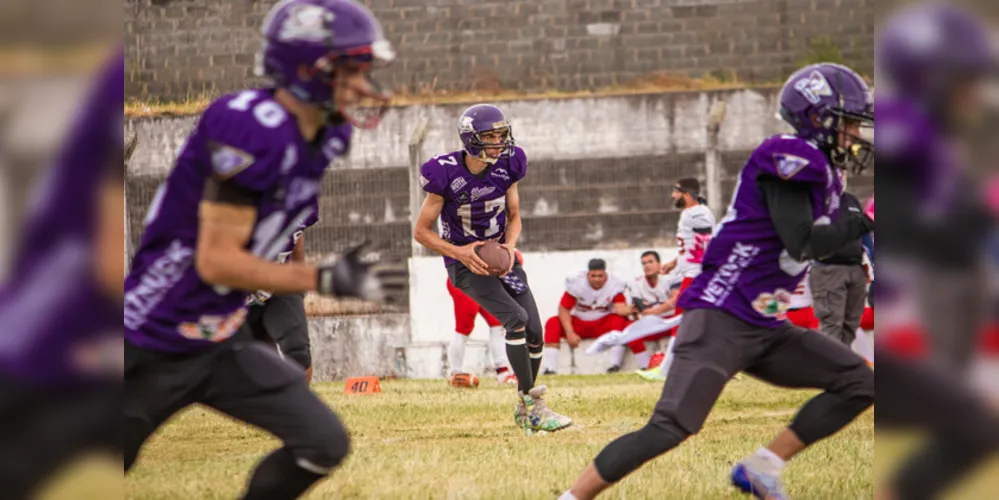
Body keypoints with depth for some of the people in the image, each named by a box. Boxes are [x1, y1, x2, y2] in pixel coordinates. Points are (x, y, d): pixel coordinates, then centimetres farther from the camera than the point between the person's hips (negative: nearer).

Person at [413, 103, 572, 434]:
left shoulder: (507, 167, -6)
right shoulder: (446, 175, -20)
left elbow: (514, 218, 8)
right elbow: (421, 232, -11)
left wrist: (510, 246, -13)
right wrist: (460, 252, -24)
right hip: (465, 263, -5)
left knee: (534, 332, -3)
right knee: (516, 319, -24)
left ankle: (524, 408, 18)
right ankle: (532, 404, -18)